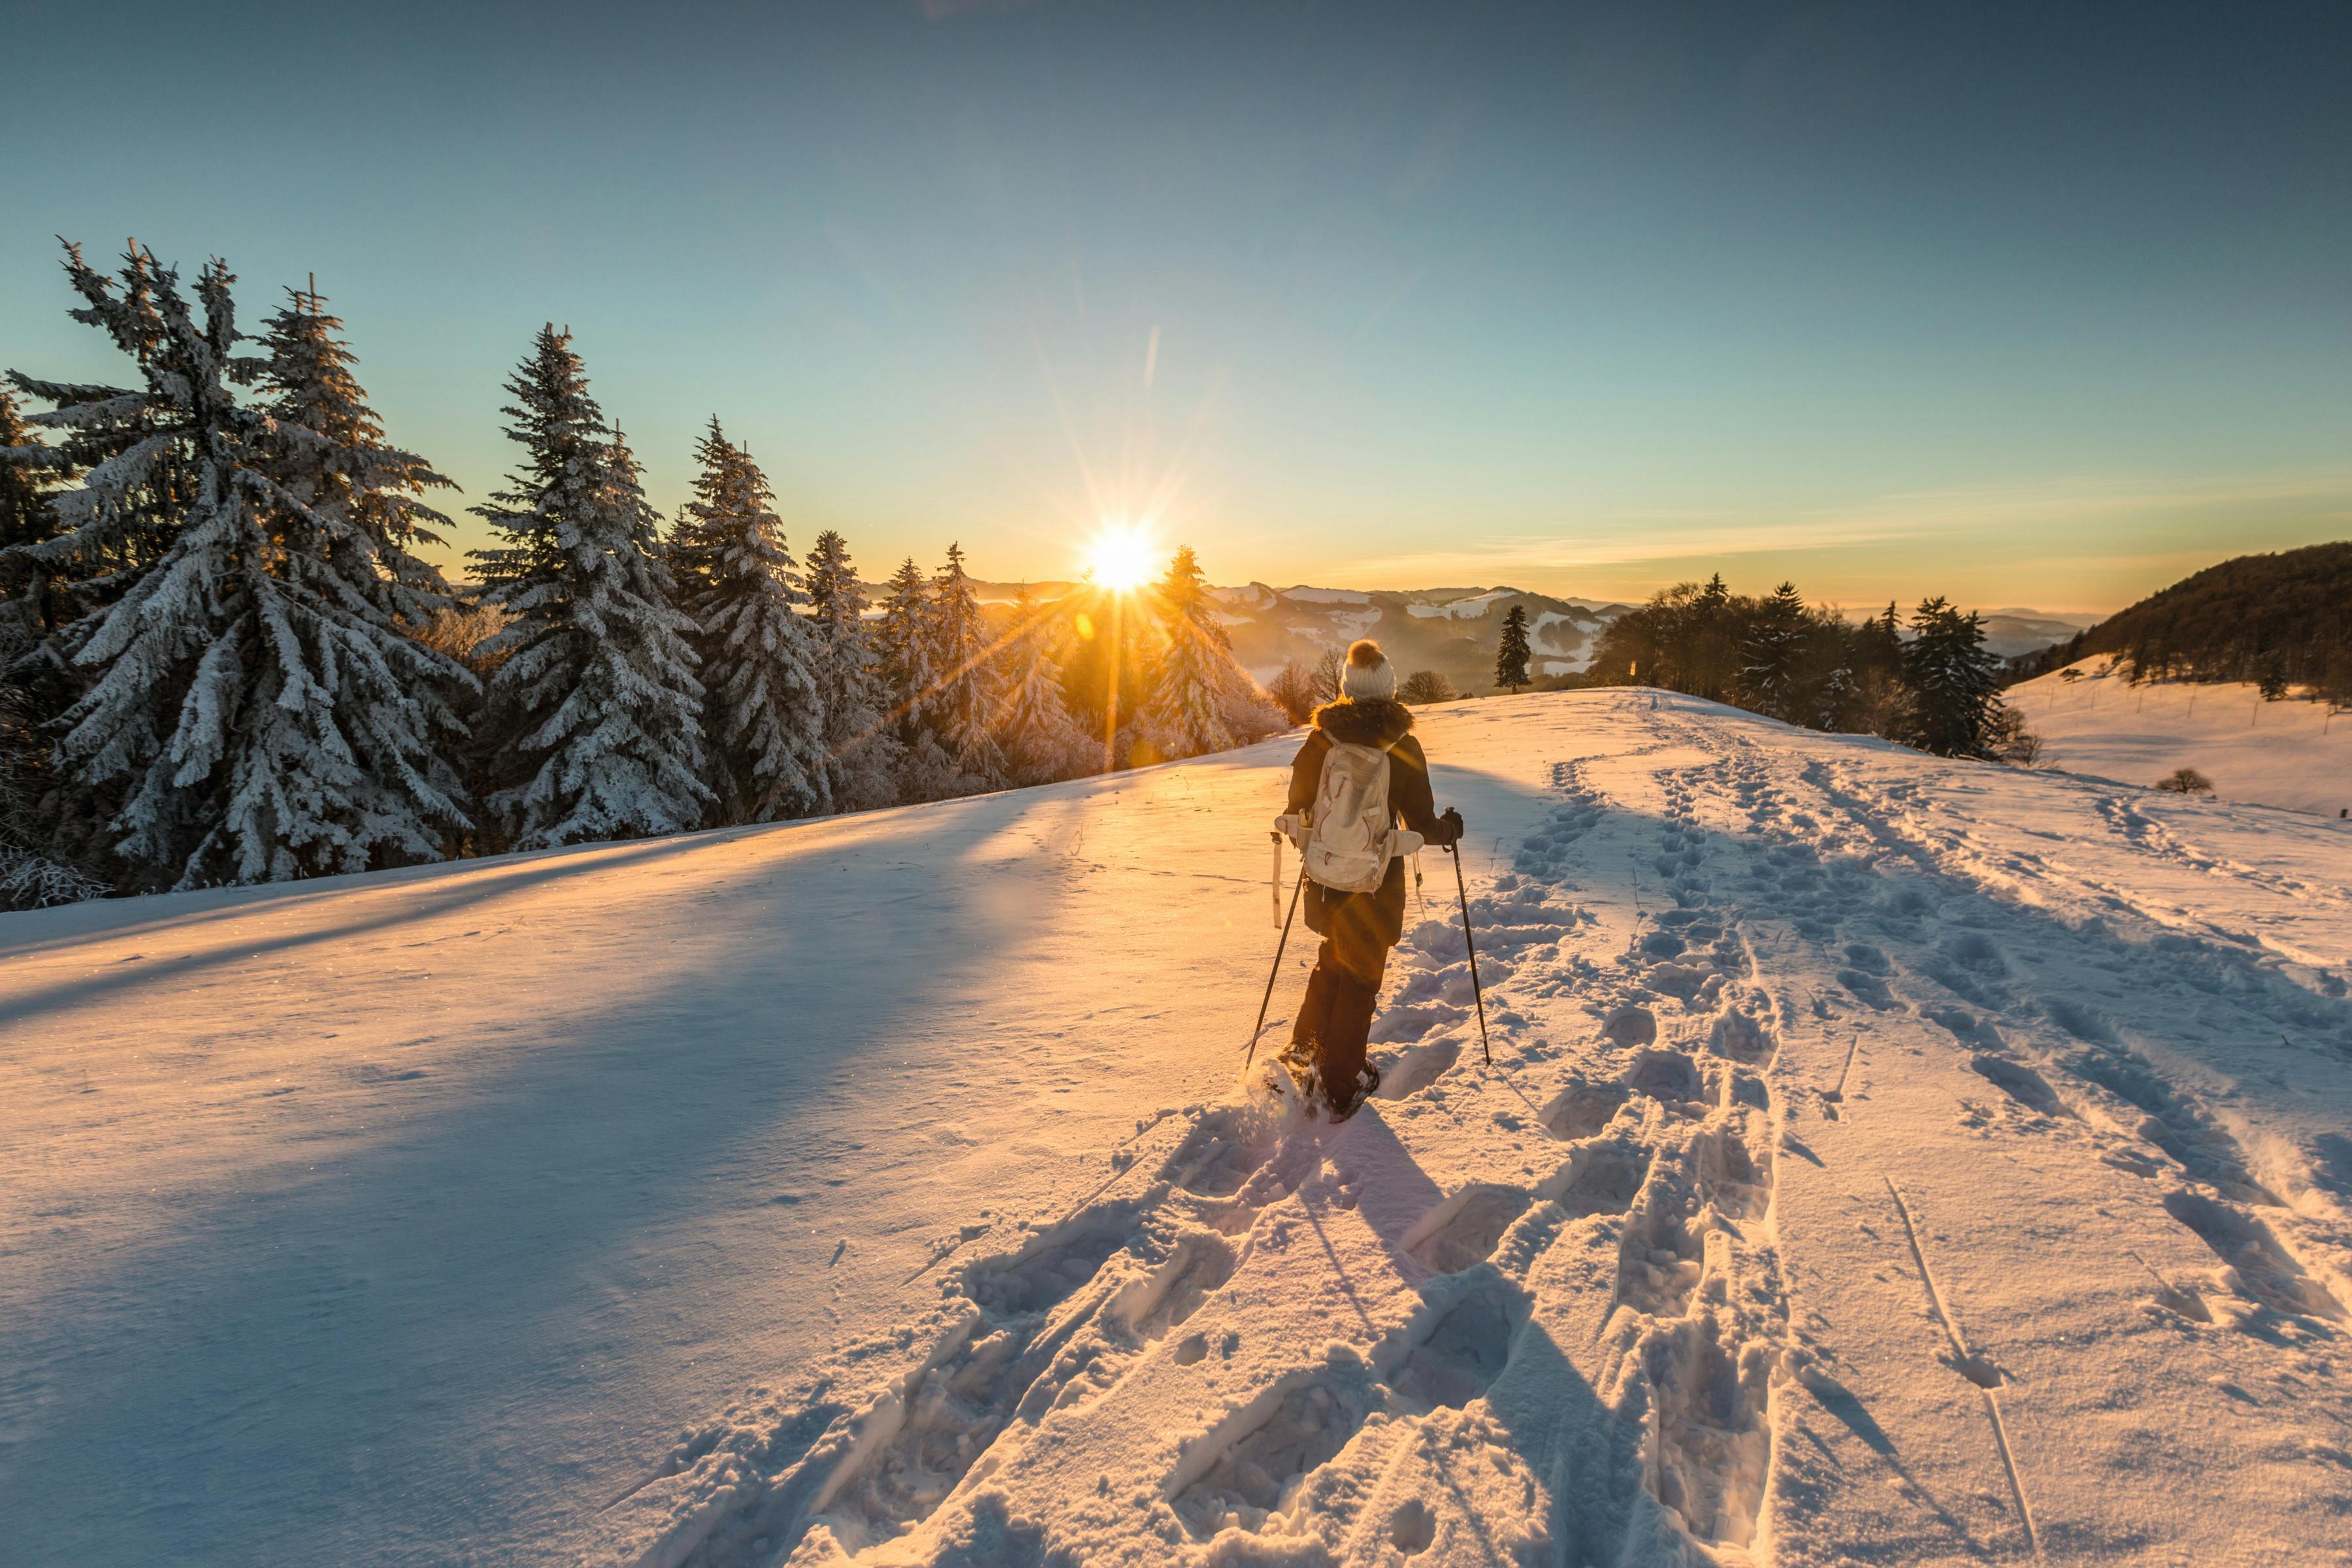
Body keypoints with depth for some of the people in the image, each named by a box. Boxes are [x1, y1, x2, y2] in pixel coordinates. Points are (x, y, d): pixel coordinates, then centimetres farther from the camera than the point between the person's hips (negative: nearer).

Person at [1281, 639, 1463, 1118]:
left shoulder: (1320, 741, -7)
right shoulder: (1402, 747, -13)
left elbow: (1297, 809, 1)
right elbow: (1422, 825, -10)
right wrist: (1451, 829, 12)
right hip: (1376, 886, -3)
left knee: (1333, 958, 28)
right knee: (1361, 978, 13)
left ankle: (1306, 1046, 35)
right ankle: (1340, 1087, 23)